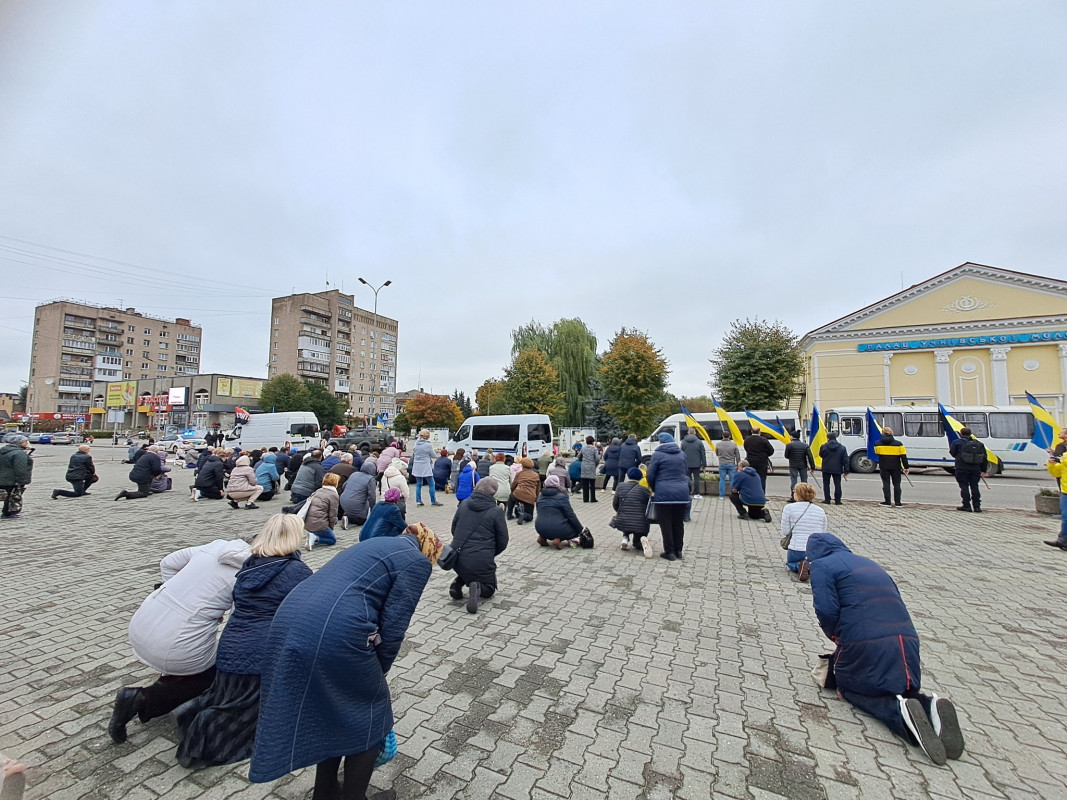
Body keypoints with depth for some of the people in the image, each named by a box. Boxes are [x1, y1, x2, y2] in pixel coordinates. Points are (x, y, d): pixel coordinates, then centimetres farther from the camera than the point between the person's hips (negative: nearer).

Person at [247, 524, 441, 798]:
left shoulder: (375, 545, 28)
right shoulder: (417, 561, 5)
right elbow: (393, 626, 0)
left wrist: (370, 668, 39)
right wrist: (378, 672, 18)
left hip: (288, 621, 9)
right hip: (334, 632, -8)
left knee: (330, 710, 31)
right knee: (370, 714, 18)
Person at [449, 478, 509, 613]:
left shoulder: (463, 504, 4)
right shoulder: (497, 511, -7)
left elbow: (453, 530, 15)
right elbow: (502, 542, -2)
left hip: (457, 558, 4)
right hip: (481, 561, -4)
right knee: (489, 589, 20)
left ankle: (458, 583, 9)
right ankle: (478, 588, -12)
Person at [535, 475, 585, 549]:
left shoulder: (540, 497, 10)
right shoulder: (562, 497, -7)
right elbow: (571, 516, -9)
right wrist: (581, 530, 0)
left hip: (540, 529, 6)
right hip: (557, 529, -6)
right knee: (576, 529, 14)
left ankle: (543, 537, 7)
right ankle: (559, 539, -11)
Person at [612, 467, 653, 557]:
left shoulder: (620, 487, 3)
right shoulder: (645, 490, 0)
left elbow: (615, 505, 7)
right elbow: (648, 509, 3)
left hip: (622, 523, 1)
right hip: (641, 525, -1)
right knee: (637, 544, 26)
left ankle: (625, 538, 16)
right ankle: (642, 541, -10)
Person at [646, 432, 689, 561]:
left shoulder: (658, 454, -4)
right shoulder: (682, 454, 12)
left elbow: (650, 475, -4)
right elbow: (686, 472, 18)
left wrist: (653, 489, 11)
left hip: (664, 493, -5)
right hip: (682, 493, 5)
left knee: (666, 523, 4)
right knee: (678, 523, 14)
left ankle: (669, 552, 7)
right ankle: (678, 551, 21)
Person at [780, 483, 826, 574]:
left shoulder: (789, 507, -5)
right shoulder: (821, 511, 9)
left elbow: (785, 532, -2)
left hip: (797, 550, -3)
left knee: (789, 563, 28)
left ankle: (799, 566, -6)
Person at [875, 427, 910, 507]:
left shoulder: (878, 444, -3)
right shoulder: (898, 444, -5)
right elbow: (903, 456, -3)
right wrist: (906, 467, 1)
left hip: (884, 467, 0)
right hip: (895, 467, 0)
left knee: (886, 483, 4)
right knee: (896, 484, 9)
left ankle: (887, 501, 3)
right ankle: (897, 502, 12)